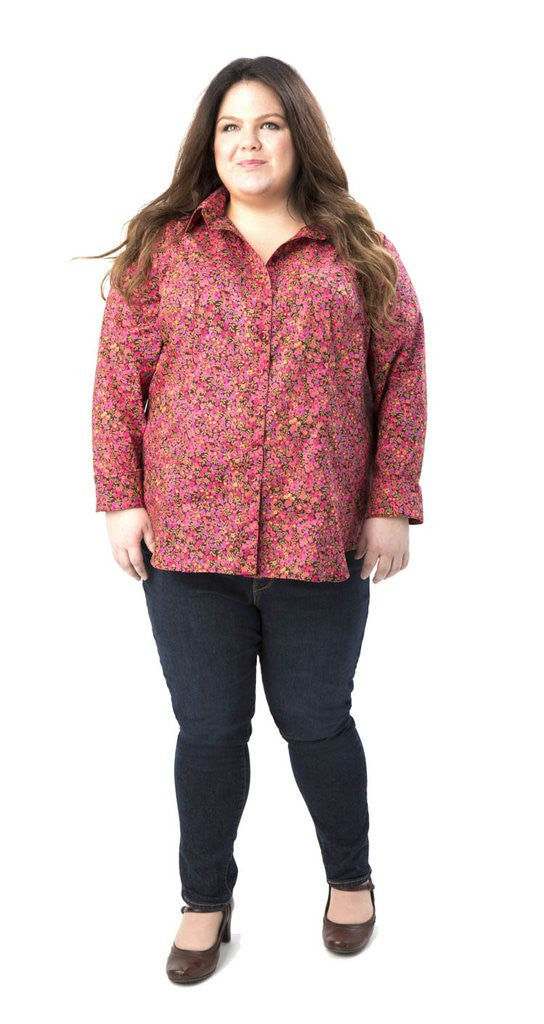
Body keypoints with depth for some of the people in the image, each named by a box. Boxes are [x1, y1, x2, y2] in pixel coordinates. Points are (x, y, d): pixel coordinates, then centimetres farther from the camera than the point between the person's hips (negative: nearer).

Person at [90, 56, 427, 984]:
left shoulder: (360, 253, 4)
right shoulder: (161, 246, 4)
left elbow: (403, 378, 4)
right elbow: (119, 377, 3)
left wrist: (392, 505, -2)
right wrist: (121, 499, -2)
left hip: (321, 541, 0)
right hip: (186, 538, 1)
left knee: (316, 722, 12)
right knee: (208, 729, 11)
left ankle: (350, 875, 39)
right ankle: (205, 900, 33)